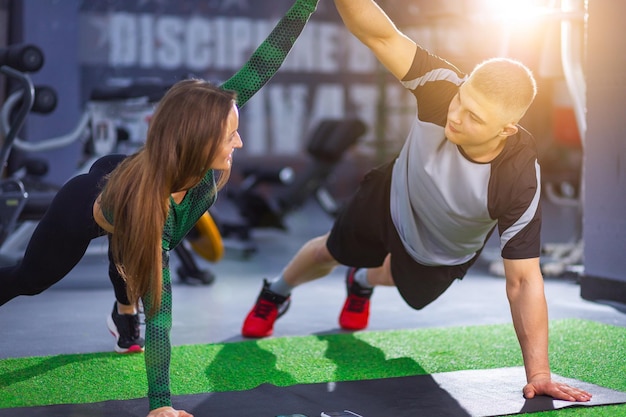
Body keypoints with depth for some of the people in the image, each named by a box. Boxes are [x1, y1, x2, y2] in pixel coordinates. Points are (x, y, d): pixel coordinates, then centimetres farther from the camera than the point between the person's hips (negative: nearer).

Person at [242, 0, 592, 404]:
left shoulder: (519, 184, -43)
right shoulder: (443, 87, -40)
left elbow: (523, 281, -36)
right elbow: (381, 35, -45)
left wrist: (538, 374, -36)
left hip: (442, 256, 0)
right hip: (391, 199, 1)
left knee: (396, 277, 31)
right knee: (329, 253, 26)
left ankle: (364, 282, 70)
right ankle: (276, 294, 59)